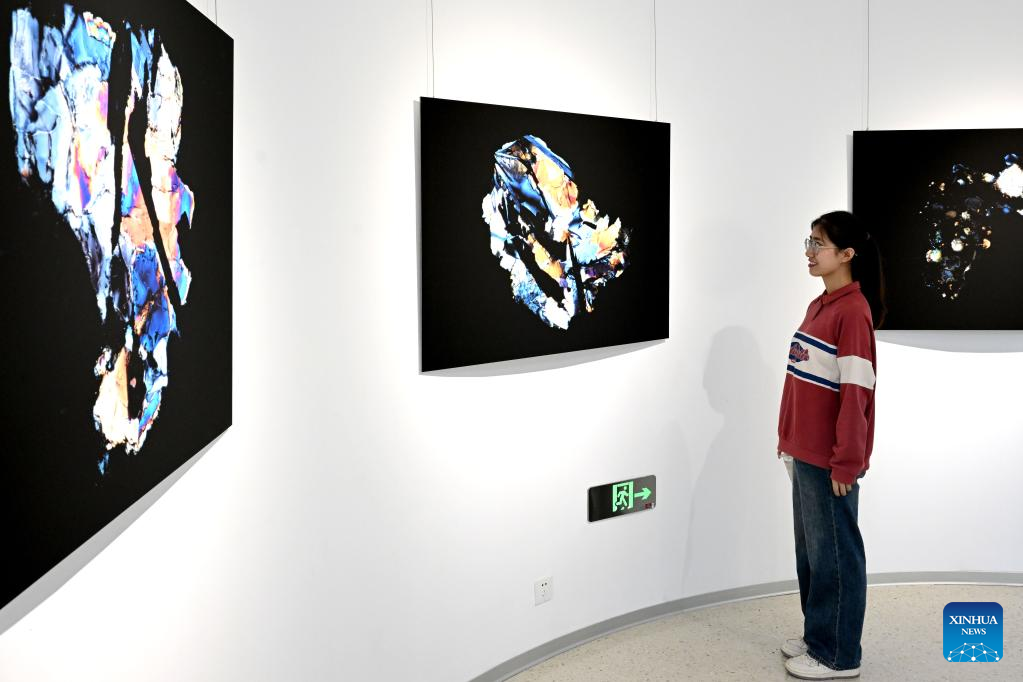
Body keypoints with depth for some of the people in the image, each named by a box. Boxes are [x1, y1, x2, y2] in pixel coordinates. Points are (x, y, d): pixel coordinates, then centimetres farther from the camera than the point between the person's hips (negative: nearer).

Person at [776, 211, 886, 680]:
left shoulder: (853, 311, -17)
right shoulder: (818, 306, 11)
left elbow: (856, 392, -19)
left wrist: (846, 462, -19)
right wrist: (788, 438, 17)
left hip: (830, 460, -9)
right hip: (805, 453, 9)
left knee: (834, 552, 3)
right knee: (810, 549, 18)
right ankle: (818, 636, 32)